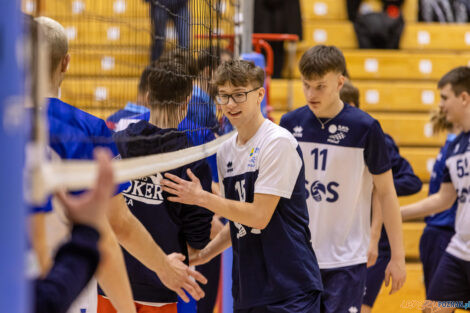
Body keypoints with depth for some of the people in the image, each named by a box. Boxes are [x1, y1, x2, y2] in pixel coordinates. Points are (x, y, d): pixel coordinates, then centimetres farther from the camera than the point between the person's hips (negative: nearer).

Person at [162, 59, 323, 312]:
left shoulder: (278, 142, -10)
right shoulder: (225, 151, 12)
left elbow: (260, 216, -16)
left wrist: (202, 198, -13)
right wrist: (203, 255, 8)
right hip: (247, 290, 7)